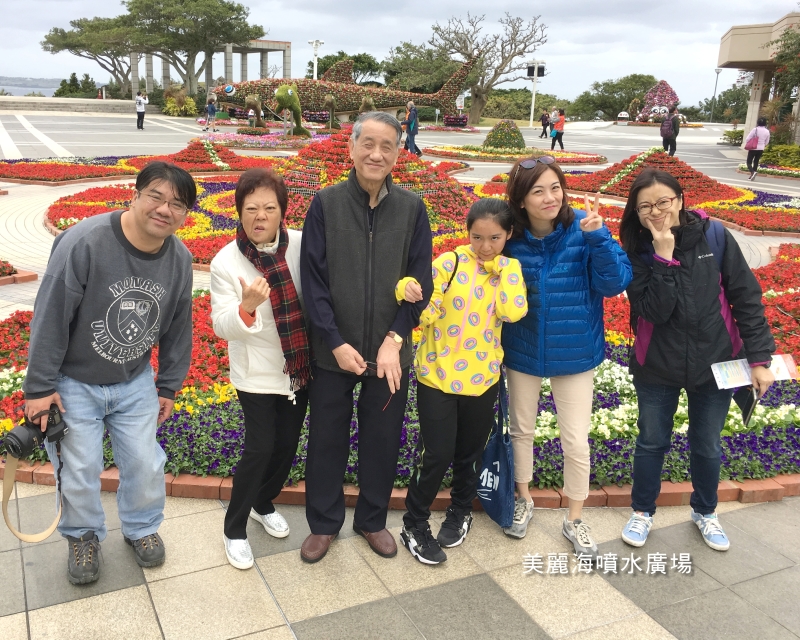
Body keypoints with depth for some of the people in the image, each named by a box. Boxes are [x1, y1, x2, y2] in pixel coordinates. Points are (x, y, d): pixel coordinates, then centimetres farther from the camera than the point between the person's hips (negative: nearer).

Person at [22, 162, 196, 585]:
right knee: (79, 470, 6)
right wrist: (39, 387, -15)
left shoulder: (180, 259, -8)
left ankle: (141, 527, 38)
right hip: (74, 382, -4)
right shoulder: (84, 242, -25)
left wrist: (168, 386, 8)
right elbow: (50, 317, -20)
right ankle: (83, 537, 35)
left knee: (145, 463, 9)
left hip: (135, 382, 4)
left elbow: (177, 327, 4)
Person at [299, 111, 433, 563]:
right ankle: (324, 523, 33)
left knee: (383, 441, 14)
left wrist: (394, 340, -12)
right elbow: (313, 280, -6)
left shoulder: (412, 209, -3)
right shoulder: (326, 204, -5)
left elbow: (421, 282, -2)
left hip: (390, 353, 1)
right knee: (327, 440, 12)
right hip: (333, 351, -1)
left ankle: (373, 520, 36)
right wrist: (335, 343, -12)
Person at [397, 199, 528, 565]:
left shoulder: (510, 270, 1)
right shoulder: (450, 263, -11)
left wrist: (502, 268, -14)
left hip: (483, 379, 4)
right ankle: (414, 525, 19)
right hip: (437, 376, -3)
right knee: (437, 455, -2)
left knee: (470, 453, 17)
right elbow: (426, 314, -16)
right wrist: (408, 290, -36)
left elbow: (513, 312, -16)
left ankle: (460, 513, 42)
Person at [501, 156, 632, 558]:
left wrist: (596, 236, -32)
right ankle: (523, 500, 43)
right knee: (521, 429, 18)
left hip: (575, 353, -1)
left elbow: (616, 283, -21)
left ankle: (575, 520, 29)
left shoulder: (585, 229, -14)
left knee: (576, 442, 6)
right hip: (522, 352, 2)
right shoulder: (511, 238, -11)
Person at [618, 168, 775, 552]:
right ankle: (642, 512, 37)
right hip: (657, 366, 0)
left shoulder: (714, 237, -12)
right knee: (651, 442, 15)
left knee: (707, 446, 16)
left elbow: (746, 297, -9)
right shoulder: (637, 252, -11)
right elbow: (655, 311, -22)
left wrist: (759, 357, -12)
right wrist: (663, 256, -29)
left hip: (714, 362, 0)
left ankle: (705, 512, 42)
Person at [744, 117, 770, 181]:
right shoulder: (767, 131, 0)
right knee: (756, 162, 15)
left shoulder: (755, 130, -14)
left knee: (749, 162, 2)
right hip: (761, 149, 4)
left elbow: (747, 138, -13)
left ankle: (753, 172, -23)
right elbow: (767, 141, 10)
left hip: (753, 148, -4)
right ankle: (752, 176, 14)